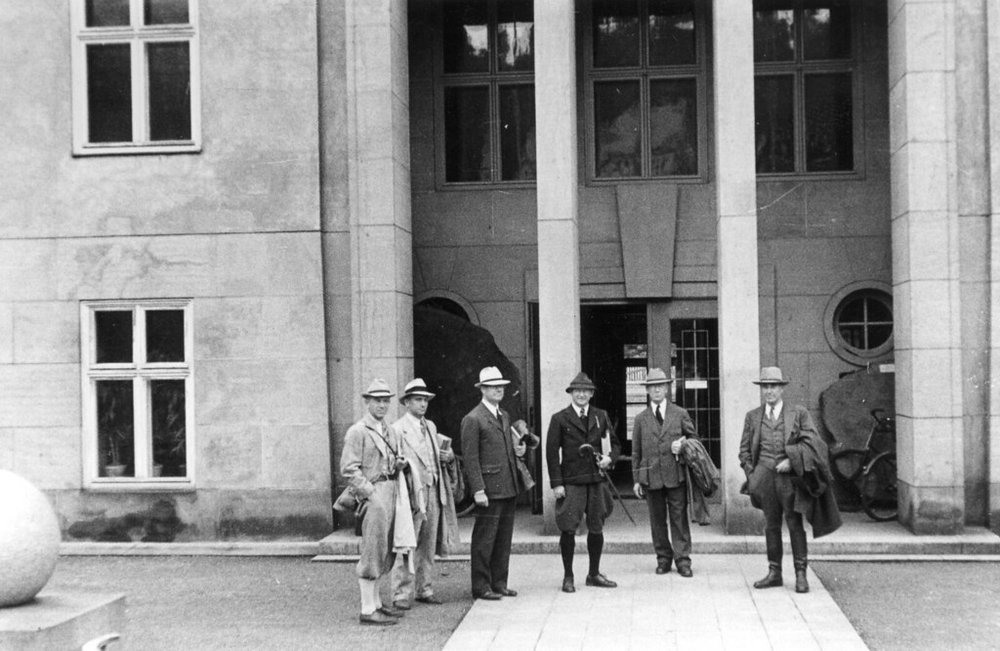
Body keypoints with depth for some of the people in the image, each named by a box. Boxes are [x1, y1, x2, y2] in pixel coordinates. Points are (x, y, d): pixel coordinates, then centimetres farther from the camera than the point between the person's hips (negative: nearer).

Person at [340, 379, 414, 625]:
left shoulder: (390, 431, 18)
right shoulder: (357, 432, -8)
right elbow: (349, 469, -13)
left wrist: (400, 463, 5)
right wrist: (370, 493, -17)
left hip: (392, 493, 9)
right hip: (373, 494, -9)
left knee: (385, 553, 13)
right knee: (373, 553, -7)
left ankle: (376, 603, 23)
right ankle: (368, 610, -4)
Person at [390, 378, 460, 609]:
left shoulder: (430, 427, 18)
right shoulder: (397, 429, -4)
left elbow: (441, 453, 26)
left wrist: (448, 455, 6)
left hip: (433, 492, 7)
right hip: (411, 493, -7)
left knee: (428, 546, 11)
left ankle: (424, 590, 19)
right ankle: (402, 594, -1)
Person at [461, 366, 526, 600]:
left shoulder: (504, 416, 17)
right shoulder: (473, 419, -8)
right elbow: (470, 458, -12)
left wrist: (517, 450, 5)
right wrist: (478, 490, -17)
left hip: (508, 487, 8)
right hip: (489, 488, -8)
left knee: (504, 539, 11)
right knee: (484, 539, -2)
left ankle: (499, 583, 20)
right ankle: (481, 587, 6)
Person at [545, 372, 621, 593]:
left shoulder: (601, 416, 11)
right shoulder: (560, 419, 0)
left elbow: (615, 443, 18)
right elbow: (552, 452, -2)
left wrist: (609, 458, -4)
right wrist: (556, 483, -9)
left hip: (596, 481, 4)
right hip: (571, 482, -3)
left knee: (596, 529, 9)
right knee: (568, 529, -4)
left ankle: (594, 574, 23)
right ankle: (568, 577, 8)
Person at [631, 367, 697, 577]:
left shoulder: (680, 414, 8)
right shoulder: (641, 419, 9)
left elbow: (693, 438, 16)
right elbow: (636, 451, 10)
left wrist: (683, 446, -6)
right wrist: (636, 479, 5)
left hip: (676, 474, -1)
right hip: (651, 476, 1)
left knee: (679, 518, -2)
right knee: (657, 520, 5)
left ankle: (682, 559, 2)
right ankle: (663, 558, 15)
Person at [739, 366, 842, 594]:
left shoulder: (799, 414, 4)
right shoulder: (752, 417, 12)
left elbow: (812, 441, -3)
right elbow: (745, 449, 15)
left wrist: (791, 460, -13)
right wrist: (751, 473, 3)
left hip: (790, 476, -2)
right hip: (764, 478, 2)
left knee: (795, 524, 0)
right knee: (771, 525, 8)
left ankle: (800, 574, 7)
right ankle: (774, 573, 15)